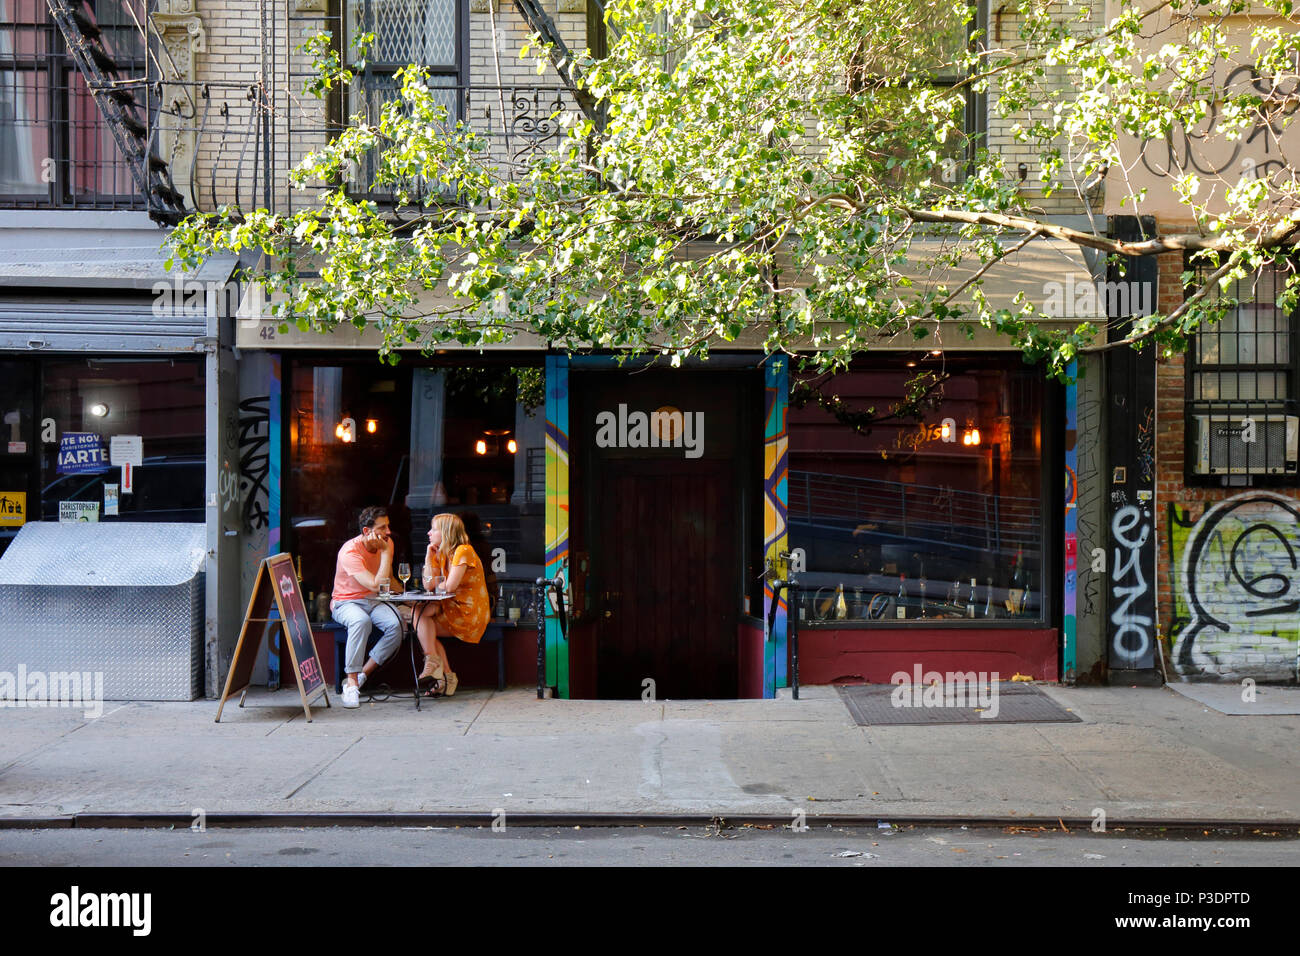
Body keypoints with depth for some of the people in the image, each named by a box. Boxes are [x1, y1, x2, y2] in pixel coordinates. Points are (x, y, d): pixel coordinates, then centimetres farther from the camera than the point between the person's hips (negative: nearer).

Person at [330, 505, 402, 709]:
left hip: (374, 601, 6)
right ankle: (351, 682, -33)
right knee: (361, 621, -40)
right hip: (346, 602, -5)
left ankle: (361, 675, -18)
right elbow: (376, 585, -32)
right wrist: (387, 552, -27)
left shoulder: (386, 543, 0)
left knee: (397, 624, -26)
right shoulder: (350, 552, -22)